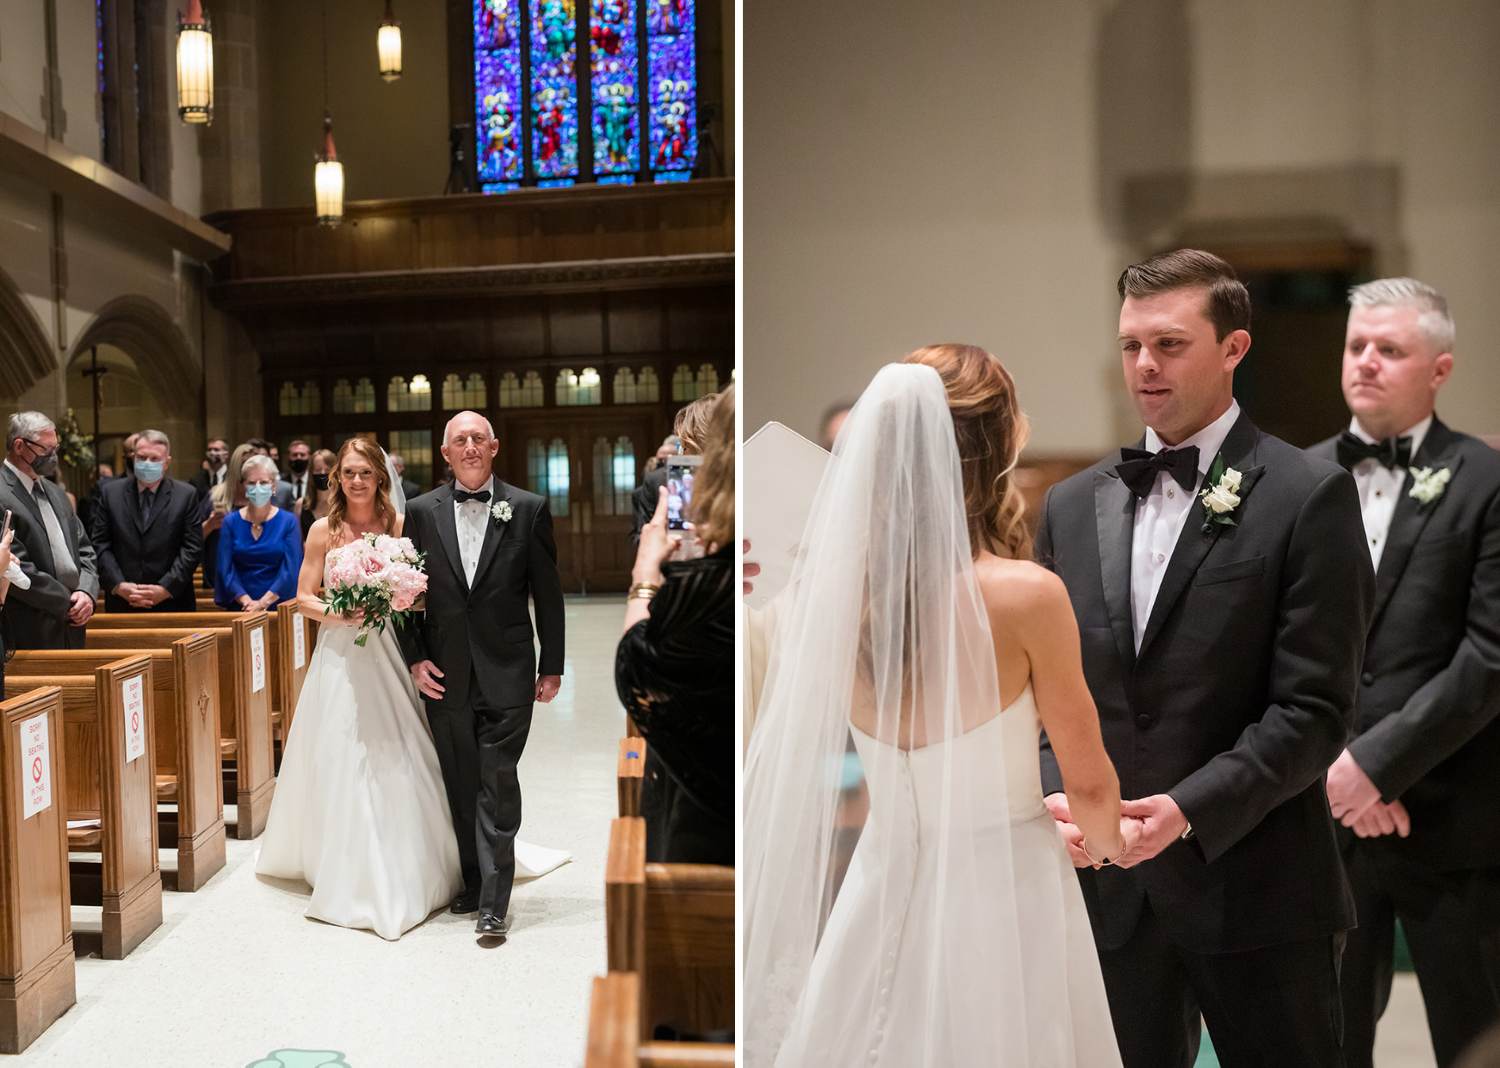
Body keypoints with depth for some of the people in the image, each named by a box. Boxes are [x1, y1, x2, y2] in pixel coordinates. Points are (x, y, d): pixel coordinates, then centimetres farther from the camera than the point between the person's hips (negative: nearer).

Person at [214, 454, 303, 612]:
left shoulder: (289, 521, 5)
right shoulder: (230, 522, 9)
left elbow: (291, 570, -3)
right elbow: (225, 569, 3)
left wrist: (263, 603, -12)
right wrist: (246, 601, -12)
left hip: (278, 607, -1)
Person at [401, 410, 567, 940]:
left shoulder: (528, 509, -1)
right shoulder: (422, 512, 4)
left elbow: (548, 594, 1)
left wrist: (551, 668, 1)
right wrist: (415, 659, 0)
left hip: (507, 675, -2)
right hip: (445, 675, 3)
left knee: (497, 786, -3)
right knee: (461, 787, 13)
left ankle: (493, 904, 5)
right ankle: (473, 882, 29)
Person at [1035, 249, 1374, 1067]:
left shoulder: (1309, 495, -6)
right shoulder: (1071, 505, 8)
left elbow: (1313, 710, -11)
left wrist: (1188, 807, -20)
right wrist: (1055, 792, -7)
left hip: (1253, 889, -3)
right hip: (1108, 884, 4)